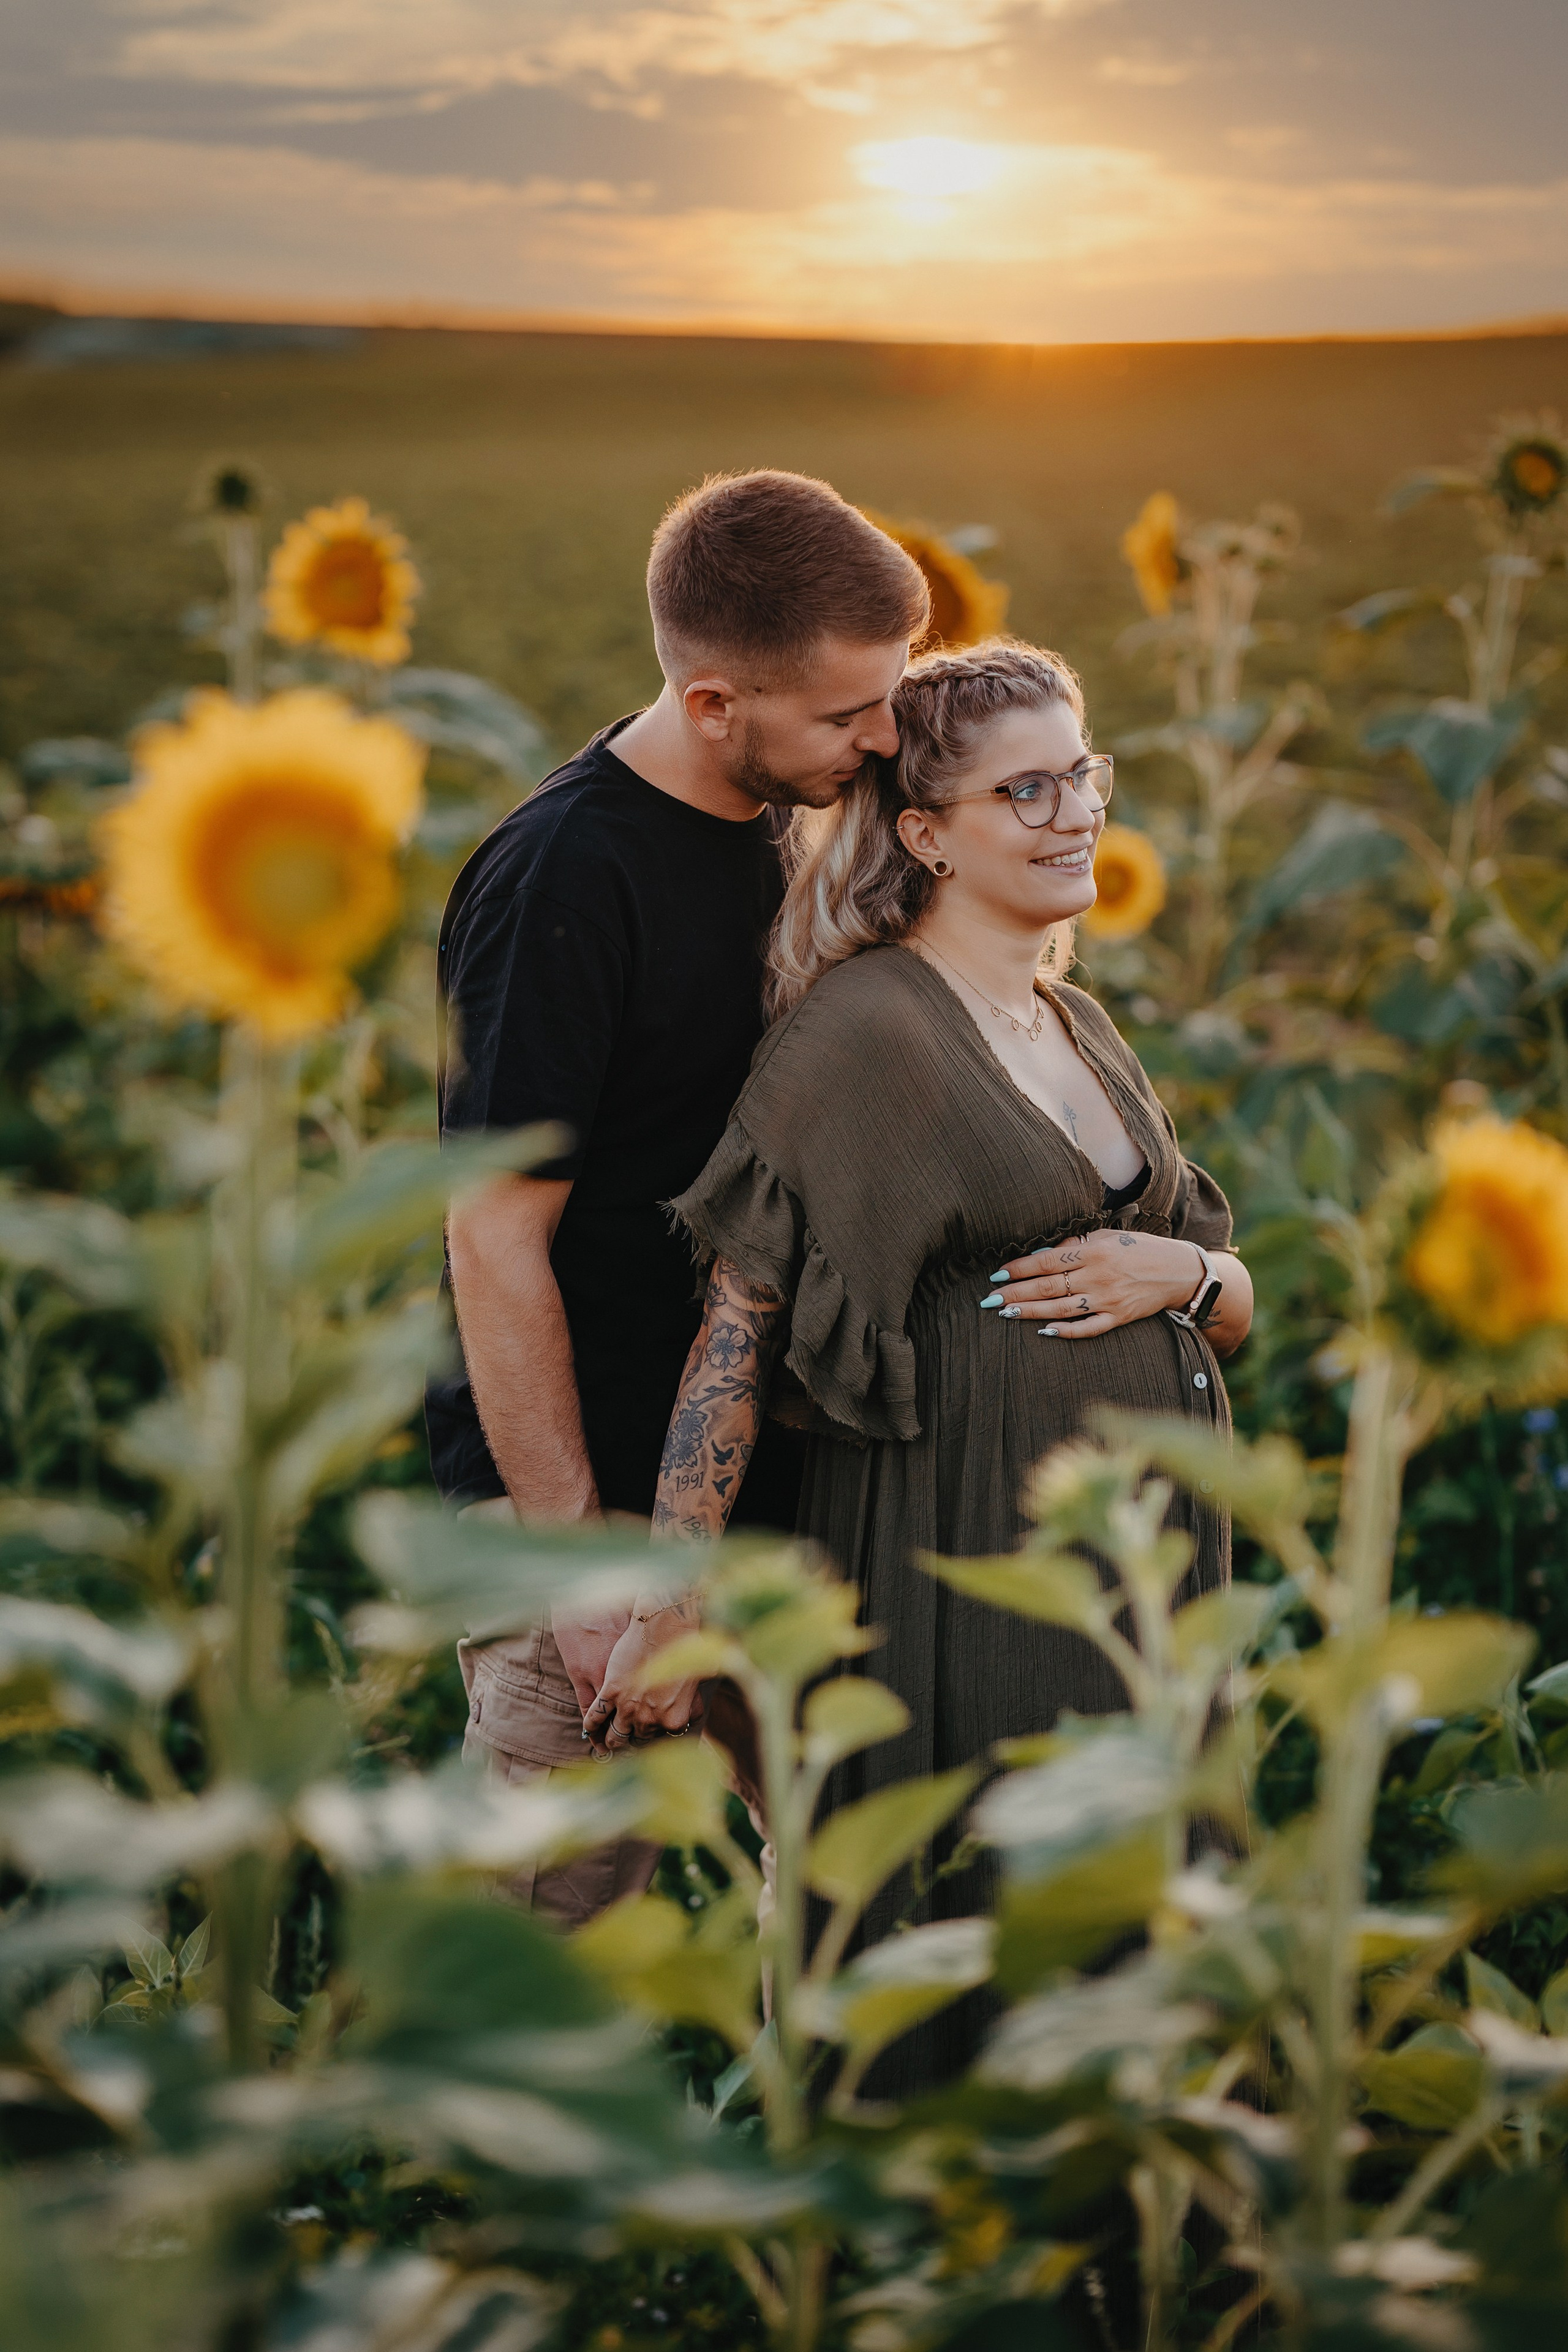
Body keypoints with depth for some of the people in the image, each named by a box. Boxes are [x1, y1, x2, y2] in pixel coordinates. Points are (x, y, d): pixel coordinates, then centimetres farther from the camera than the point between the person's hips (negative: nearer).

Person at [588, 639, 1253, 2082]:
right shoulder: (862, 1028, -11)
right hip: (956, 1560, -8)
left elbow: (1238, 1302, 18)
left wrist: (1179, 1273, -6)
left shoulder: (1082, 1028, 14)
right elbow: (740, 1316, -16)